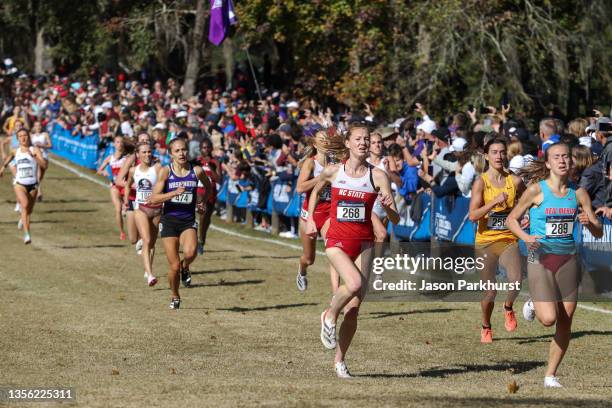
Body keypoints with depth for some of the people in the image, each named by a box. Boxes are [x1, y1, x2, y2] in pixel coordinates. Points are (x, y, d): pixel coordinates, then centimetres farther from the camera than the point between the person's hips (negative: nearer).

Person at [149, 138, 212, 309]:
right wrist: (174, 193, -23)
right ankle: (175, 297, 24)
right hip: (169, 220, -1)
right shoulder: (165, 172, -5)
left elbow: (209, 187, 22)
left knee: (190, 252, -30)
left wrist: (203, 202, 8)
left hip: (188, 221, 1)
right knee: (174, 266, -2)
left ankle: (185, 268, 8)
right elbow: (153, 199, -12)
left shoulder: (197, 171, 0)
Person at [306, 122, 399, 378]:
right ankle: (329, 317, 0)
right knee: (354, 283, -29)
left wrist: (387, 206, -24)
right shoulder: (333, 172, 0)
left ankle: (339, 360, 14)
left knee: (354, 307, 0)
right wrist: (310, 220, 15)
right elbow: (316, 190, 23)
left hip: (363, 243, 1)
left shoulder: (377, 176, -2)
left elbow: (395, 220, -4)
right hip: (337, 241, -1)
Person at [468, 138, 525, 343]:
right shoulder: (481, 182, -6)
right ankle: (486, 328, 29)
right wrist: (495, 201, -23)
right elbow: (473, 215, -15)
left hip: (509, 240, 1)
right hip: (486, 241, -1)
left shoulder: (514, 181, 1)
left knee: (516, 281, -23)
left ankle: (508, 307, 11)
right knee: (490, 292, 1)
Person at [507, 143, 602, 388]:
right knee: (549, 319, -18)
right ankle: (533, 304, 18)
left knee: (565, 322, 2)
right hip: (540, 259, -4)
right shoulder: (537, 190, -6)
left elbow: (598, 233, 8)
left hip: (567, 260, 4)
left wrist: (589, 223, -14)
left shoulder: (578, 194, 4)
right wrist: (525, 237, -15)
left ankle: (551, 374, 15)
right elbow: (512, 219, 3)